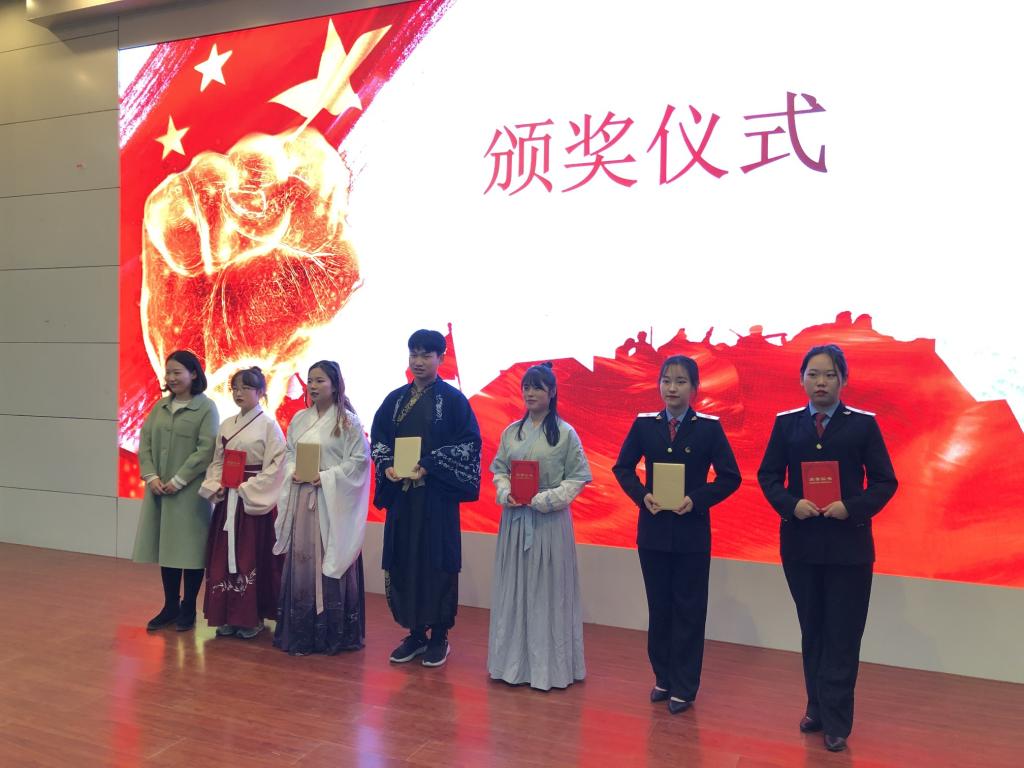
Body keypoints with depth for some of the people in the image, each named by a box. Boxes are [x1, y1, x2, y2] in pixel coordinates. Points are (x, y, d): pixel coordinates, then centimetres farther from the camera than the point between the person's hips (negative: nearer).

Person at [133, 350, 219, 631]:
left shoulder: (206, 407, -7)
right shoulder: (160, 406, 10)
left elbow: (206, 450, -13)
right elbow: (144, 442, 7)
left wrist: (178, 480, -16)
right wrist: (151, 476, -7)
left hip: (190, 490, -5)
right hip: (159, 489, 5)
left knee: (190, 548, 2)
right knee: (166, 547, 11)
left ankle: (188, 609, 16)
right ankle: (170, 606, 24)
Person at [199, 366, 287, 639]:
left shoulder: (268, 425, -6)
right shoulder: (227, 426, 10)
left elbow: (275, 466, -11)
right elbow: (217, 461, 13)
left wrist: (247, 489, -15)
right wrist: (216, 486, -4)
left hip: (255, 502, -5)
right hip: (227, 500, 6)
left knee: (251, 557, -1)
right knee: (224, 556, 7)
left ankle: (252, 618, 11)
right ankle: (228, 617, 18)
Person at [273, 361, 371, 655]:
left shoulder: (347, 421, -4)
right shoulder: (299, 419, 13)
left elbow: (359, 459, -8)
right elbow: (288, 453, 16)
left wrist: (326, 477, -15)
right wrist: (292, 473, -4)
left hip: (332, 502, -5)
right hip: (301, 500, 5)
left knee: (330, 563, -2)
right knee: (300, 562, 6)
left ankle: (334, 633, 9)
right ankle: (301, 632, 17)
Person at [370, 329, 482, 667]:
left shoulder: (453, 399, -3)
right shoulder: (396, 399, 10)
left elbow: (468, 444, -9)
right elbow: (377, 438, 11)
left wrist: (429, 466, -17)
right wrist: (387, 466, -8)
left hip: (437, 493, -4)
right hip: (401, 492, 5)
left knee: (436, 561, 1)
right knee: (403, 561, 7)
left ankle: (439, 636, 14)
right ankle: (415, 633, 21)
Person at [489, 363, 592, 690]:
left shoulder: (565, 433, -5)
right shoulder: (511, 431, 7)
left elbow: (580, 475, -5)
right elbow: (498, 468, 13)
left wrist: (547, 498, -15)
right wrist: (505, 493, -7)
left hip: (550, 520, -4)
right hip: (514, 518, 4)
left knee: (547, 590, 3)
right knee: (512, 588, 10)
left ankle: (548, 665, 14)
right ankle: (513, 660, 23)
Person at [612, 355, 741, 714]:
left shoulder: (709, 427, -5)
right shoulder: (644, 424, 1)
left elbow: (730, 477, -4)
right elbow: (623, 468, 8)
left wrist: (697, 500, -17)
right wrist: (642, 495, -9)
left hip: (692, 532, -2)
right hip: (653, 530, 2)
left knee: (689, 610, 7)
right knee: (659, 608, 13)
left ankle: (684, 687, 19)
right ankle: (662, 677, 29)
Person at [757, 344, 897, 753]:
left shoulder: (863, 424, -2)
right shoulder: (786, 423, 3)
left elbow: (885, 482, -2)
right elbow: (768, 476, 4)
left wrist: (852, 508, -17)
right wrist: (791, 504, -14)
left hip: (849, 543, -2)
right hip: (800, 541, 2)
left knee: (842, 635, 3)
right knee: (812, 631, 14)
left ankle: (836, 721, 13)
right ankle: (817, 708, 28)